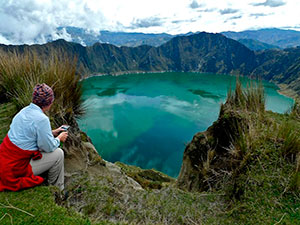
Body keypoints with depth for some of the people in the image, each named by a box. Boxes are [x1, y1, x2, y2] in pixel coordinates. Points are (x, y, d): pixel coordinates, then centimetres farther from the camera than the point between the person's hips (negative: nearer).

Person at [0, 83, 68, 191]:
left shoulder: (25, 110, 3)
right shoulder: (41, 119, -25)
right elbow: (49, 147, -18)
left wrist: (52, 132, 19)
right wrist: (59, 138, 1)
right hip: (16, 170, -9)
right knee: (58, 153, -3)